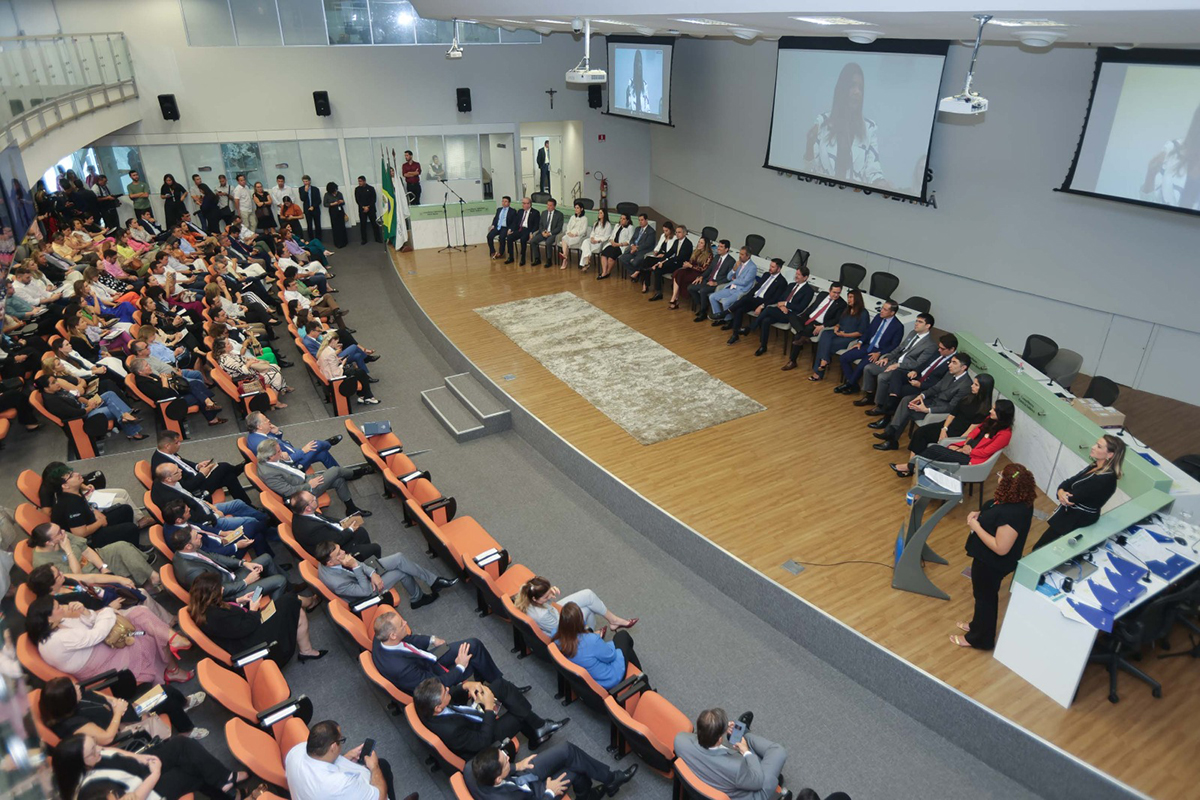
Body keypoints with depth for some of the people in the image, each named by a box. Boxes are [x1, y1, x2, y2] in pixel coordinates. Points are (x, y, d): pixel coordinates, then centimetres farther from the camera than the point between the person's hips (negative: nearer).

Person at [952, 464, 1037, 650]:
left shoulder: (1011, 513, -38)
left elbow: (1001, 548, -32)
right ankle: (978, 625, 50)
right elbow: (996, 518, 11)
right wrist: (980, 515, -6)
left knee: (985, 598, 13)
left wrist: (976, 526, -26)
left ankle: (980, 638, 35)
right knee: (983, 594, 28)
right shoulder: (1019, 500, -7)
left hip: (991, 563, -9)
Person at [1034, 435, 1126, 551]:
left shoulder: (1105, 479, -26)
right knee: (1042, 548, 18)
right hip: (1068, 513, 8)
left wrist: (1062, 494, -5)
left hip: (1077, 521, -8)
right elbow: (1069, 482, 0)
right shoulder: (1095, 466, 2)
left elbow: (1073, 497, -24)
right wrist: (1061, 491, -20)